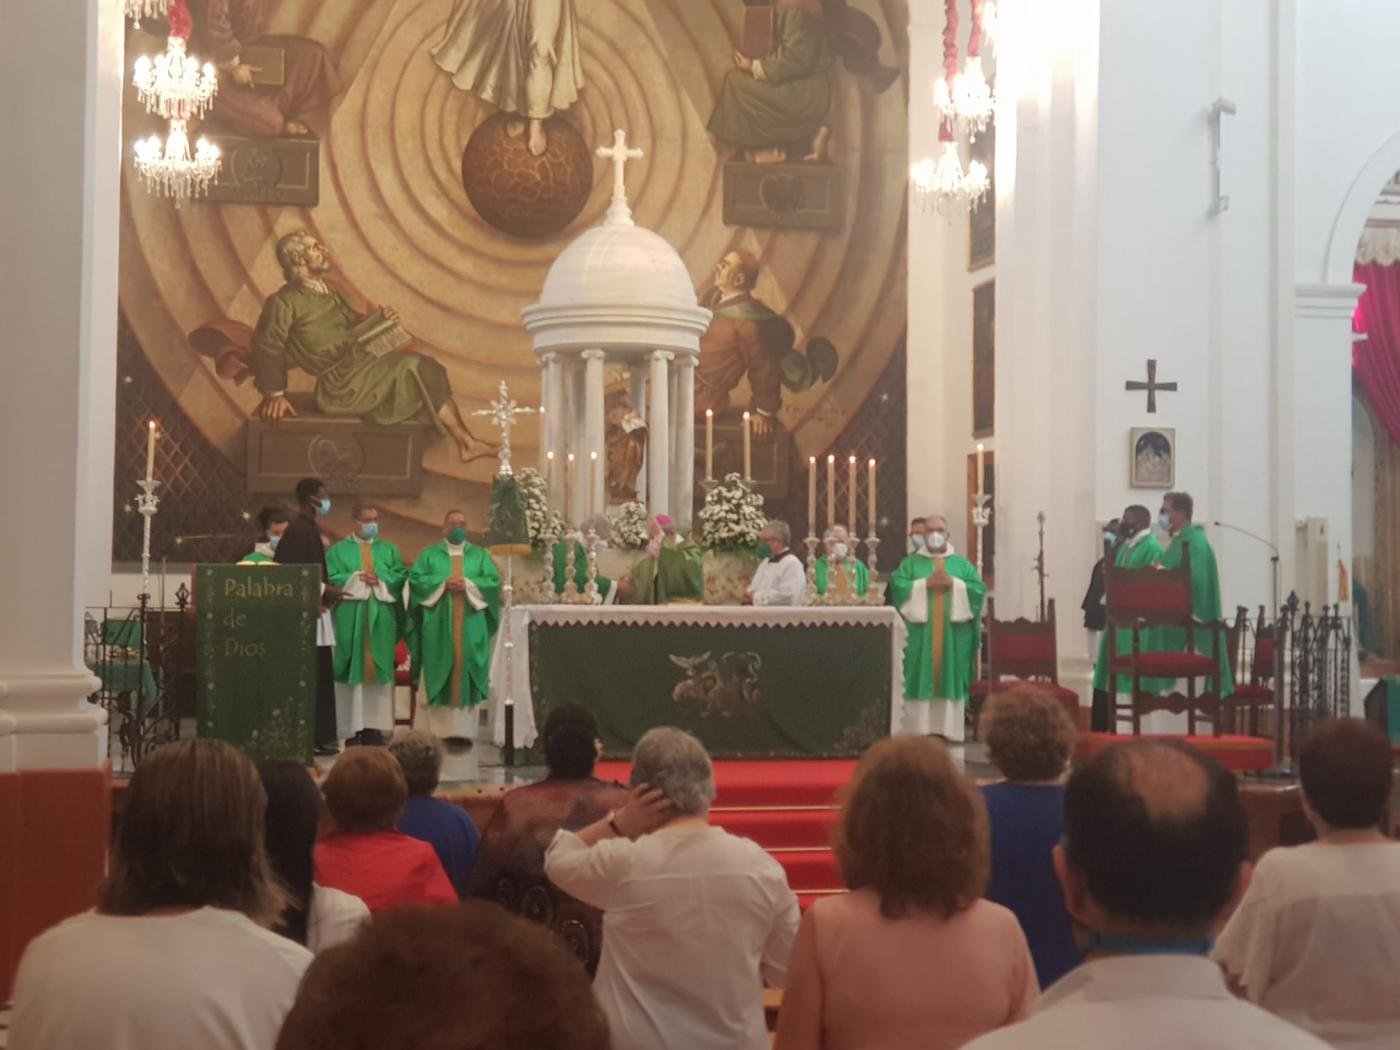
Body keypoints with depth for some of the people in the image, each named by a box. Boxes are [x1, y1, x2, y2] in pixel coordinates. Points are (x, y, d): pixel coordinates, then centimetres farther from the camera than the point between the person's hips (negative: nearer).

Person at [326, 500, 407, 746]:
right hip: (351, 620, -2)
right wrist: (357, 578, -13)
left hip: (381, 620, 3)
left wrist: (381, 579, -11)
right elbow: (331, 579, -4)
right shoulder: (338, 550, 8)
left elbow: (401, 577, 5)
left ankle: (376, 727, 1)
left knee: (379, 670, 0)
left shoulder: (390, 550, 16)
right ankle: (353, 730, -4)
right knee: (353, 671, -5)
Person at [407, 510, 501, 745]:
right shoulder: (429, 554, 10)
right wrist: (443, 583, -13)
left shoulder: (480, 555, 13)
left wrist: (468, 584, -12)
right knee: (440, 674, -3)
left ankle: (464, 729, -1)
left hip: (471, 627, 1)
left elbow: (494, 581, 2)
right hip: (438, 626, -1)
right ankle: (438, 730, 0)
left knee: (467, 673, -2)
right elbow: (416, 579, -2)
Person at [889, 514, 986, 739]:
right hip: (920, 635, -1)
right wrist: (925, 584, -14)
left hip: (953, 636, 1)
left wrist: (954, 584, -10)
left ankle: (948, 731, 2)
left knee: (950, 680, -1)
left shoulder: (962, 564, 14)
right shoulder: (911, 563, 10)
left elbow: (979, 589, 2)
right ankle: (917, 732, -4)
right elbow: (897, 585, -5)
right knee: (920, 681, -5)